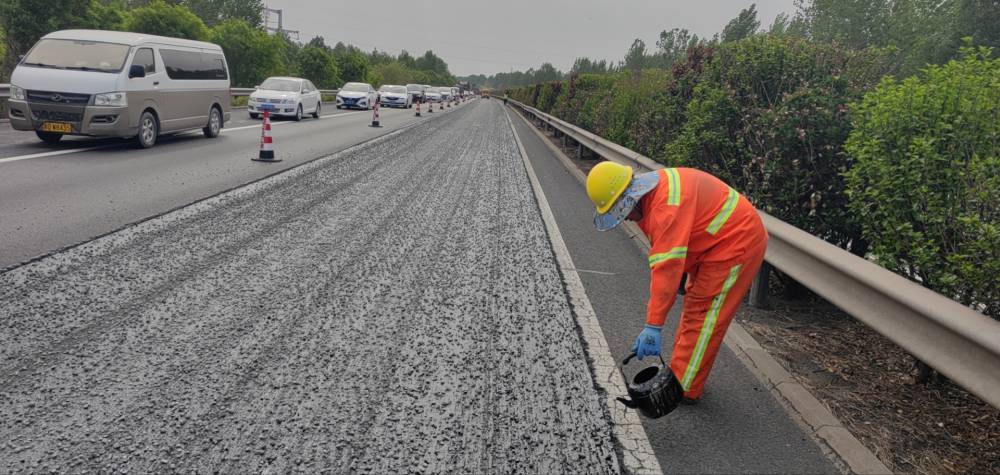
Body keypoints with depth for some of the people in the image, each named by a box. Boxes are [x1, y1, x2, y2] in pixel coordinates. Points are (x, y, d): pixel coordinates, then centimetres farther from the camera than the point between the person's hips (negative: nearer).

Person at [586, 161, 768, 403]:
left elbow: (667, 268, -38)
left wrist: (653, 326, -37)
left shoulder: (668, 206, -33)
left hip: (736, 244, -10)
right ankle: (680, 375, 27)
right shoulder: (648, 194, -1)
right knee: (694, 305, 16)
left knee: (702, 313, -8)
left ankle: (683, 389, 0)